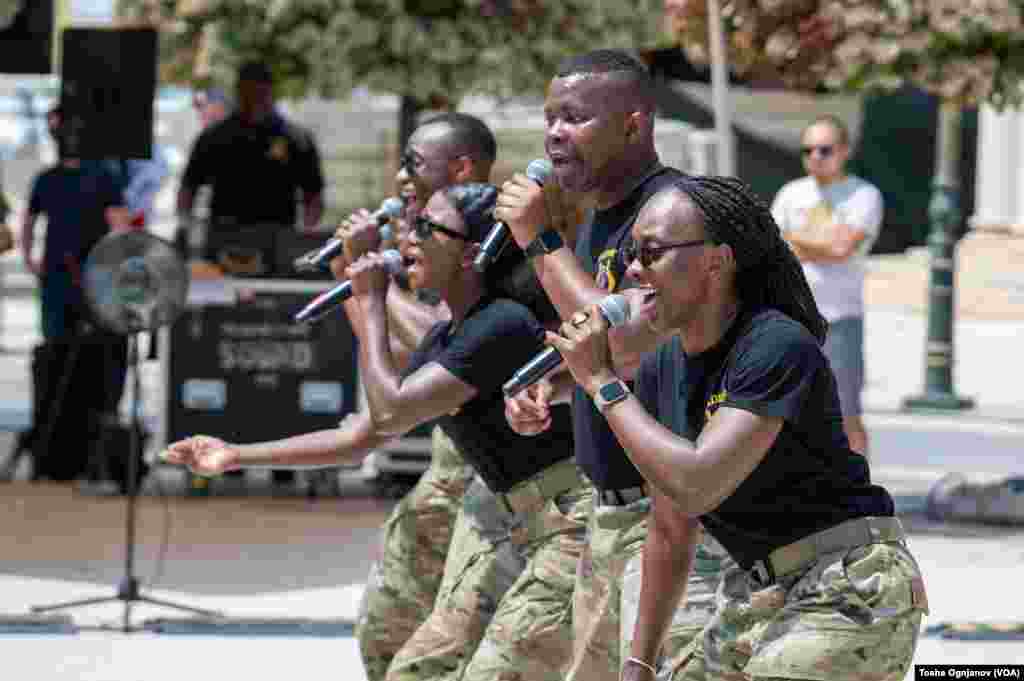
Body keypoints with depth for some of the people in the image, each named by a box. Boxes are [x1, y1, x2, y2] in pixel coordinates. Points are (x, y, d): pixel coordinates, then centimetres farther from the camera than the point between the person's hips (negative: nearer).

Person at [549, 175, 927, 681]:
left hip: (846, 593, -9)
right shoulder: (661, 369, 6)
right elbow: (671, 530, 14)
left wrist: (603, 382, -19)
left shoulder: (778, 347, -19)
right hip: (754, 597, 9)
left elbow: (694, 487, -29)